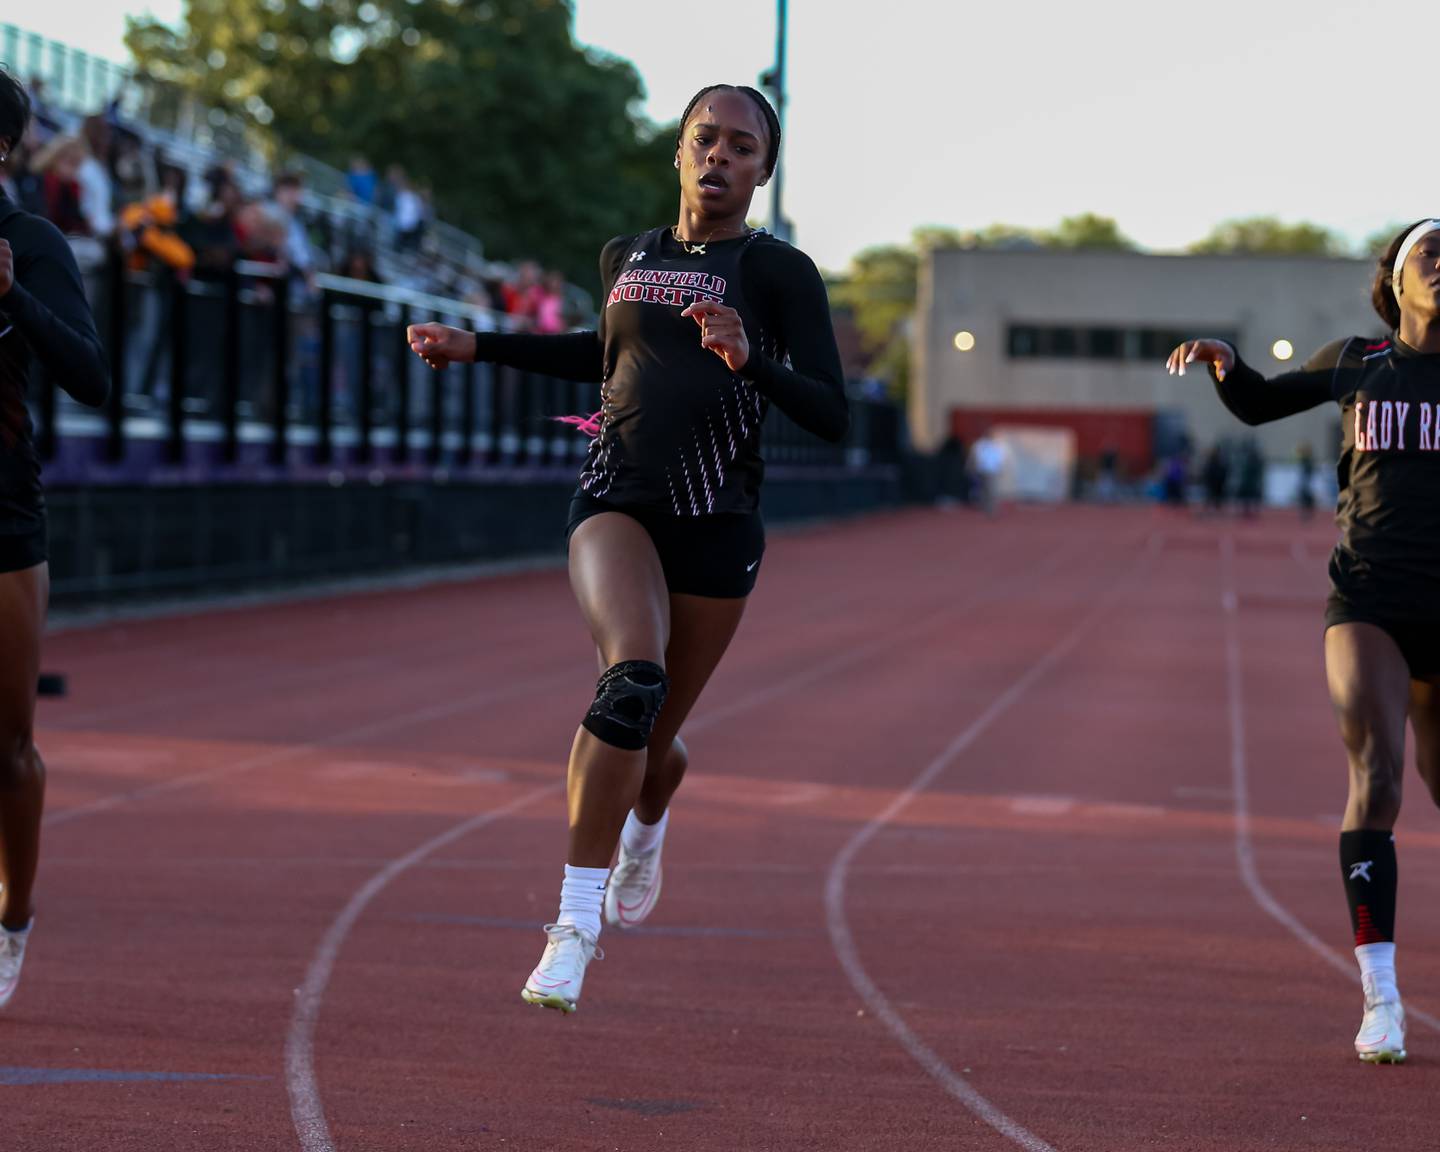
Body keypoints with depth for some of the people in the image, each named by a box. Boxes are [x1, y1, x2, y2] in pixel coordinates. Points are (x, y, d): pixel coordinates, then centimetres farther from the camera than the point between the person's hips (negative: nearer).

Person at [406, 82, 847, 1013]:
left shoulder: (780, 272, -3)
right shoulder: (628, 257, 10)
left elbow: (833, 417, -9)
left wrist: (749, 360, -26)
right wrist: (480, 346, 25)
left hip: (717, 526, -1)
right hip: (617, 504, 1)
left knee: (654, 740, 11)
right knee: (633, 677, -29)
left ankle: (647, 824, 51)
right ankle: (577, 919, -26)